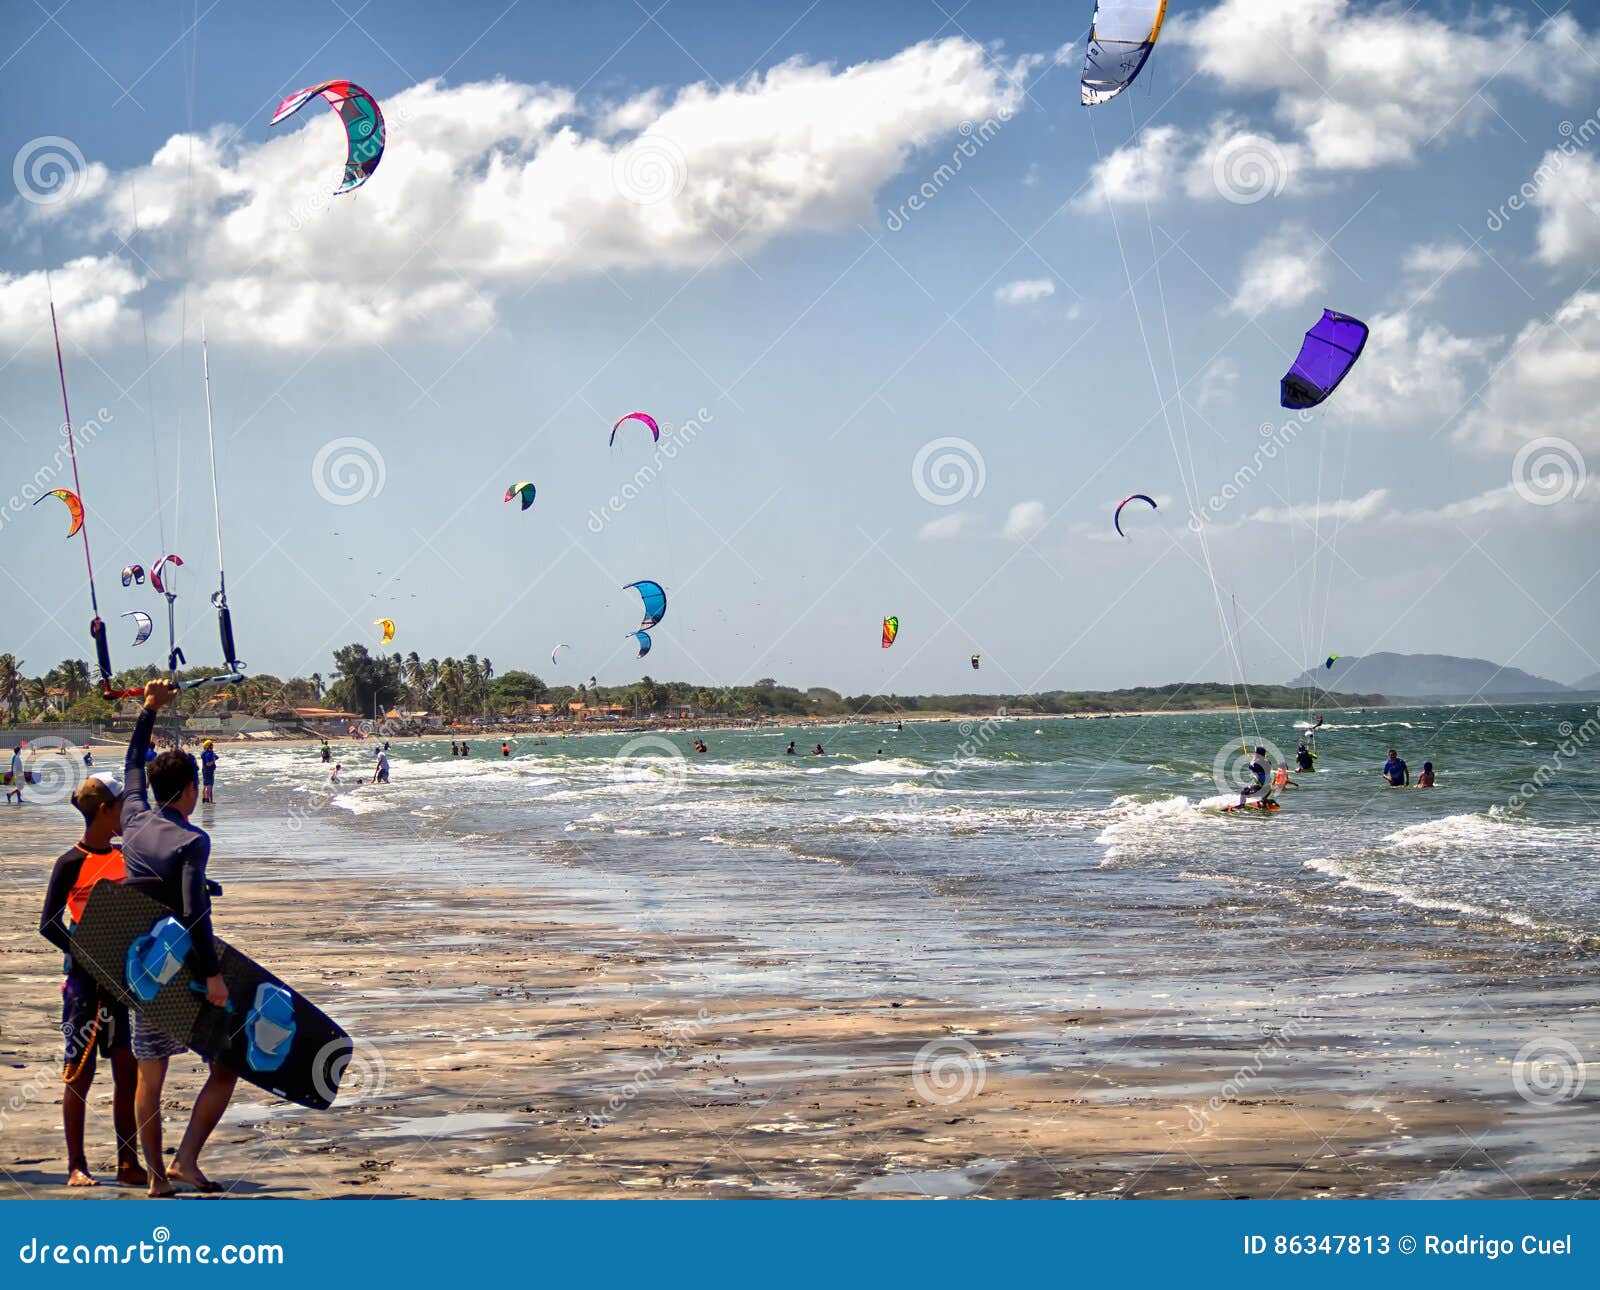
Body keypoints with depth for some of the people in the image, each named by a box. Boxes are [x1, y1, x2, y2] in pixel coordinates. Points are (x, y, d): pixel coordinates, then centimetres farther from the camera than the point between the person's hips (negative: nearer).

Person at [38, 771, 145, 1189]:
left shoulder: (125, 857, 9)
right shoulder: (72, 864, -9)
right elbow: (49, 925, -10)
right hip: (85, 978, -5)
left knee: (128, 1070, 4)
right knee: (80, 1072, 1)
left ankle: (128, 1163, 11)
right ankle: (76, 1166, 9)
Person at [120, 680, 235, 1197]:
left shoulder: (135, 821, 6)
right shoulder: (191, 841, -13)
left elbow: (133, 768, 25)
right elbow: (194, 913, -23)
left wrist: (150, 710, 34)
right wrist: (212, 974, -25)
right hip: (184, 969, -6)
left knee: (149, 1077, 10)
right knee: (226, 1066, 4)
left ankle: (157, 1175, 13)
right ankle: (187, 1157, -6)